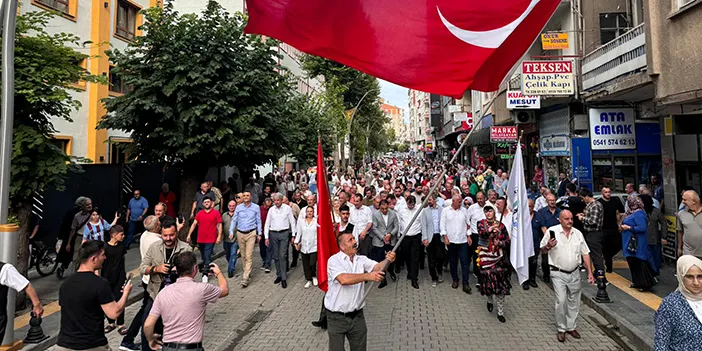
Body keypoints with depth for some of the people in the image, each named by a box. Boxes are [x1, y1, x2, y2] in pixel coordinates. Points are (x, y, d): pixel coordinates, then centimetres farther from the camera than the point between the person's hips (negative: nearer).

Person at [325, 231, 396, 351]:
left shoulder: (361, 259, 2)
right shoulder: (334, 260, -14)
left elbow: (377, 267, -13)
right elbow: (344, 279, -30)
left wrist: (387, 260, -34)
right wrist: (368, 276, -37)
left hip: (357, 316, 4)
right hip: (337, 317, -4)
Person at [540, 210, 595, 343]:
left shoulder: (578, 233, 3)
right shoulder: (552, 231, -9)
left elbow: (585, 254, 8)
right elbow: (542, 250, -3)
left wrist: (590, 273, 5)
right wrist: (548, 246, -26)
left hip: (574, 273, 4)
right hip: (558, 274, -4)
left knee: (574, 302, 13)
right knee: (561, 301, -5)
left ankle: (571, 327, 29)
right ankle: (561, 329, 11)